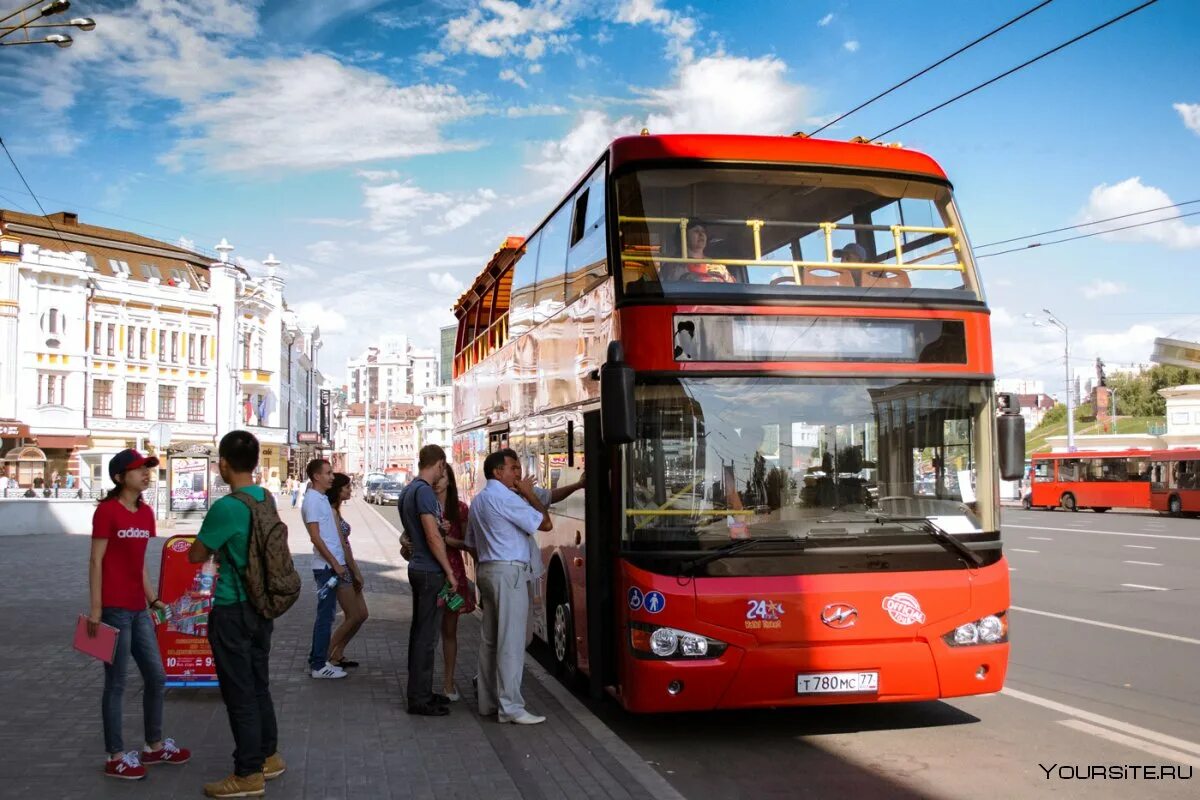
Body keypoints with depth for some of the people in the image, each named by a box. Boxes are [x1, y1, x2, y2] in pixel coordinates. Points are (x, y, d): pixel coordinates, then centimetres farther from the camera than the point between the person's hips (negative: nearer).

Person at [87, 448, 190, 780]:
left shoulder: (146, 512, 11)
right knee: (116, 683, 2)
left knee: (156, 677, 14)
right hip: (114, 609, -8)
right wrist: (95, 608, -15)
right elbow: (96, 561, -12)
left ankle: (154, 747, 28)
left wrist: (154, 600, 16)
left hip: (138, 609, 8)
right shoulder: (107, 510, -11)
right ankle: (115, 757, 13)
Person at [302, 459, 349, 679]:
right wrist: (335, 564, -17)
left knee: (327, 614, 14)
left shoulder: (322, 498, 15)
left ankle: (318, 660, 22)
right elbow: (315, 537, -18)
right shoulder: (312, 500, -13)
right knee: (325, 615, -4)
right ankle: (319, 665, 2)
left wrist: (340, 562, 17)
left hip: (332, 565, 9)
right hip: (326, 566, -9)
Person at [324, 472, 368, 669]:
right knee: (353, 617, -4)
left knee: (361, 614, 11)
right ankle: (327, 657, 5)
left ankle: (337, 654, 18)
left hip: (346, 567, 9)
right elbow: (341, 545, -18)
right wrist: (356, 572, -14)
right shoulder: (331, 512, -15)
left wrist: (355, 570, 13)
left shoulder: (336, 511, 14)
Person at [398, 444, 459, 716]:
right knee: (427, 636, -4)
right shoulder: (424, 491, -17)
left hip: (418, 568, 10)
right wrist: (450, 572, -16)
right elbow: (433, 536, -21)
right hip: (430, 571, -10)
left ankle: (419, 692, 25)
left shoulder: (407, 491, 14)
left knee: (419, 632, 16)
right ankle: (420, 699, 1)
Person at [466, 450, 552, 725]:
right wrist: (529, 494, -1)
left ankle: (488, 701, 17)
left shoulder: (477, 501, 18)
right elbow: (545, 523, -12)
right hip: (508, 571, -10)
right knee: (511, 641, -8)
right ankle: (510, 707, -7)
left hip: (486, 570, 10)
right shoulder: (504, 497, -13)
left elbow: (472, 543, 22)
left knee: (489, 639, 12)